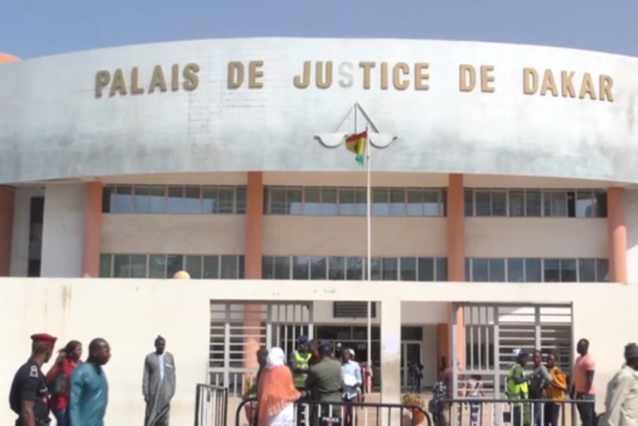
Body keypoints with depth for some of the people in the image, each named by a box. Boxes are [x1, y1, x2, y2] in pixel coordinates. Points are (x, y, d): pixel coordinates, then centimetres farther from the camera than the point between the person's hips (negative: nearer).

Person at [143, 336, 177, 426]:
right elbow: (146, 377, 0)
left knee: (164, 417, 4)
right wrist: (146, 393, -5)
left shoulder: (170, 357, 6)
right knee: (151, 417, -3)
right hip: (153, 392, -2)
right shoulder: (149, 357, 1)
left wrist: (172, 391, 2)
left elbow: (173, 375, 7)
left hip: (165, 392, 2)